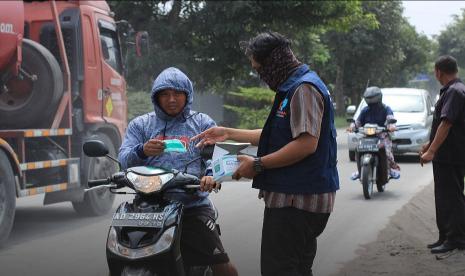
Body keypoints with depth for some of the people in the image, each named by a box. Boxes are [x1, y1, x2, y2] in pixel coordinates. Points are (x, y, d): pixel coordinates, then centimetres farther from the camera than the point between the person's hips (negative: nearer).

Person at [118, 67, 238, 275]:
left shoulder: (202, 123, 14)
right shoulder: (140, 125, 16)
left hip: (193, 206, -1)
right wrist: (142, 151, -20)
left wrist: (212, 175, -21)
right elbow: (123, 158, 3)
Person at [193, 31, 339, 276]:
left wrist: (258, 165, -17)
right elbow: (277, 136, 28)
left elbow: (307, 143, -24)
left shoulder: (304, 89, -15)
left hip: (296, 200, -11)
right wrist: (228, 133, 25)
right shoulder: (292, 87, 20)